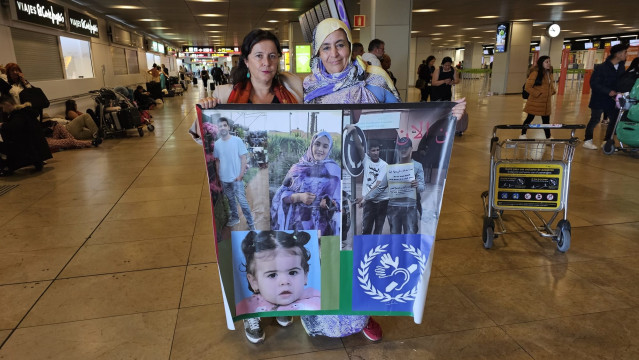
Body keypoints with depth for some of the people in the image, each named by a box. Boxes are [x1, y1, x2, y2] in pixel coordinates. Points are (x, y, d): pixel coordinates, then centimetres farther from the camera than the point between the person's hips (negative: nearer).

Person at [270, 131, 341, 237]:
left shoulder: (334, 170, 3)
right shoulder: (297, 168, 7)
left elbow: (340, 200, -1)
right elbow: (281, 195, 4)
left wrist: (330, 204, -22)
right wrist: (299, 197, -13)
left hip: (321, 226, -1)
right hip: (296, 223, 1)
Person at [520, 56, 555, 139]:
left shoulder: (549, 73, 11)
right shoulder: (535, 73, -13)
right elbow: (528, 87, -15)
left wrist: (552, 92, 7)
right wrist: (537, 94, -16)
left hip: (546, 102, 7)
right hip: (535, 101, -7)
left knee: (546, 120, 10)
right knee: (530, 118, 5)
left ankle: (548, 137, 17)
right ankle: (523, 134, 20)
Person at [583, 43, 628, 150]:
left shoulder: (621, 67, 4)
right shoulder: (601, 68, -15)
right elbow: (593, 84, -16)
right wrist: (608, 91, -21)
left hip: (612, 99, 7)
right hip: (599, 99, -6)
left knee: (615, 119, 7)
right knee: (595, 120, 1)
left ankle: (607, 141, 19)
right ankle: (587, 141, 12)